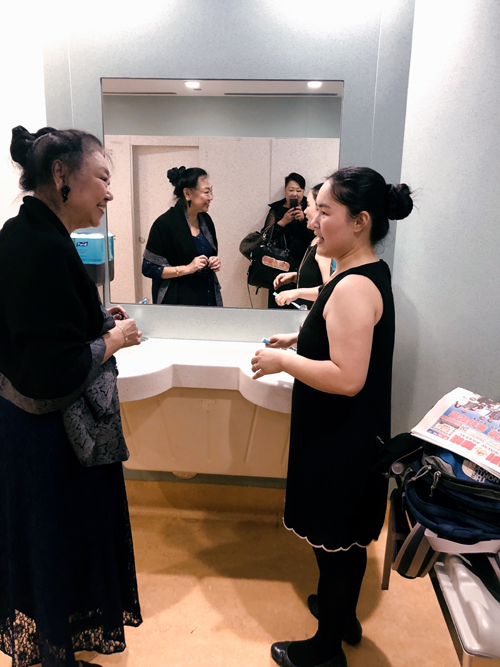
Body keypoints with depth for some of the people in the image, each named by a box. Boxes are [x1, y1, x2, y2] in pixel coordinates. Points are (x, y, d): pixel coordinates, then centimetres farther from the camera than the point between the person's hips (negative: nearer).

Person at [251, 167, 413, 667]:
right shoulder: (371, 272, 6)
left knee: (335, 540, 10)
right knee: (346, 538, 25)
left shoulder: (353, 287, -26)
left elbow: (347, 378, -31)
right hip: (353, 435, 10)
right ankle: (343, 614, 48)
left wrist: (282, 360, -20)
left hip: (341, 442, -10)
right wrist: (300, 339, 11)